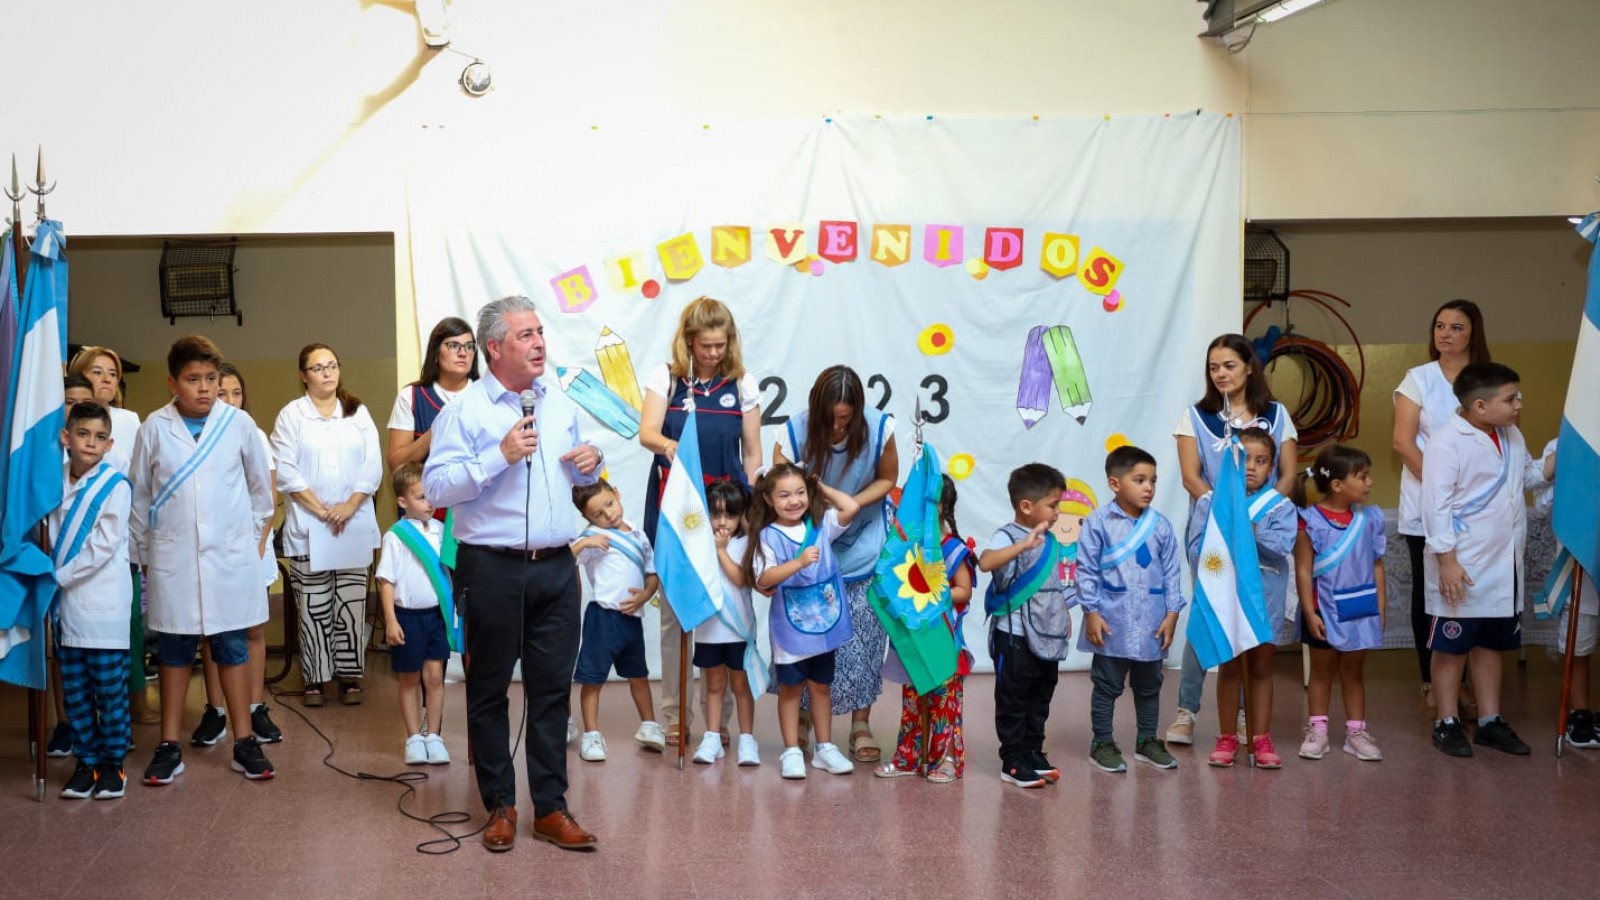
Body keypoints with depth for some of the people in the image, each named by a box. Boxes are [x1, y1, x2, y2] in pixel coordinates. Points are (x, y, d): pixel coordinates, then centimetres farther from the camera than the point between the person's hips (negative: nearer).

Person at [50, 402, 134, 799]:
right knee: (74, 690, 9)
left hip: (104, 603, -5)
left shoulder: (115, 486, -7)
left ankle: (113, 762, 11)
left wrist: (60, 576, -11)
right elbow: (49, 536, 13)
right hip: (66, 601, 5)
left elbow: (104, 546, -12)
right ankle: (86, 760, 19)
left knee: (111, 689, 1)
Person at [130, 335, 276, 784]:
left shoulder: (238, 423, -3)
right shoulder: (154, 428, -4)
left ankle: (244, 742, 14)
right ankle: (169, 746, 16)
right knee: (173, 649, 9)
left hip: (230, 556, 0)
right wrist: (143, 553, 10)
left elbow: (260, 483, 10)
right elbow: (139, 495, 6)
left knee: (232, 647, 7)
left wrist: (254, 532, 14)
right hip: (172, 558, 0)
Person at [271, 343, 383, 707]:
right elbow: (285, 471, -4)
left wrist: (349, 506, -9)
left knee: (351, 603, 2)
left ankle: (350, 676, 8)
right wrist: (321, 510, -10)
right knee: (314, 606, 0)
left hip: (355, 523, 2)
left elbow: (372, 465, 4)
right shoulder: (291, 415, 3)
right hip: (308, 526, -2)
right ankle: (314, 678, 6)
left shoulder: (358, 413, 11)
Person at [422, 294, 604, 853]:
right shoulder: (464, 410, -6)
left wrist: (591, 463, 2)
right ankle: (500, 806, 19)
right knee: (489, 690, 6)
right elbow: (435, 487, -14)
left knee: (552, 690, 7)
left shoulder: (560, 403, 12)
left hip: (557, 569, 5)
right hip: (493, 570, -4)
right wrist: (500, 456, -21)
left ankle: (551, 808, 15)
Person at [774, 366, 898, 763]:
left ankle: (860, 724, 11)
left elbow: (887, 479, -4)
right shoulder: (795, 432, -22)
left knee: (863, 635, -1)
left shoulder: (879, 429, -20)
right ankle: (801, 719, 15)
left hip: (864, 542, 1)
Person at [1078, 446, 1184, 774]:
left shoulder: (1161, 526, 2)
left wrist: (1172, 613, 1)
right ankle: (1102, 744, 17)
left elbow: (1172, 572, 6)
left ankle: (1147, 741, 29)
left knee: (1149, 685, 15)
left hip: (1151, 622, 4)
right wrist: (1091, 612, -10)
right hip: (1111, 622, -4)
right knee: (1107, 685, 6)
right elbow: (1086, 569, -6)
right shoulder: (1099, 522, -7)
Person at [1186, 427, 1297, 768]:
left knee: (1261, 667, 10)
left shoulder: (1280, 506, -1)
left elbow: (1282, 547, -16)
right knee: (1229, 667, 9)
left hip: (1264, 597, 0)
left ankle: (1261, 738, 18)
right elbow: (1197, 550, -7)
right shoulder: (1210, 503, -1)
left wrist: (1251, 532, -27)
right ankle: (1227, 738, 18)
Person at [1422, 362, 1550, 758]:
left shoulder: (1511, 436, 7)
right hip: (1462, 567, -8)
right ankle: (1447, 723, 14)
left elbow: (1530, 475, 23)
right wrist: (1447, 561, -22)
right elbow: (1437, 505, -19)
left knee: (1491, 643, 15)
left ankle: (1490, 722, 24)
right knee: (1452, 646, 4)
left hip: (1503, 567, 8)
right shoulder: (1447, 443, -17)